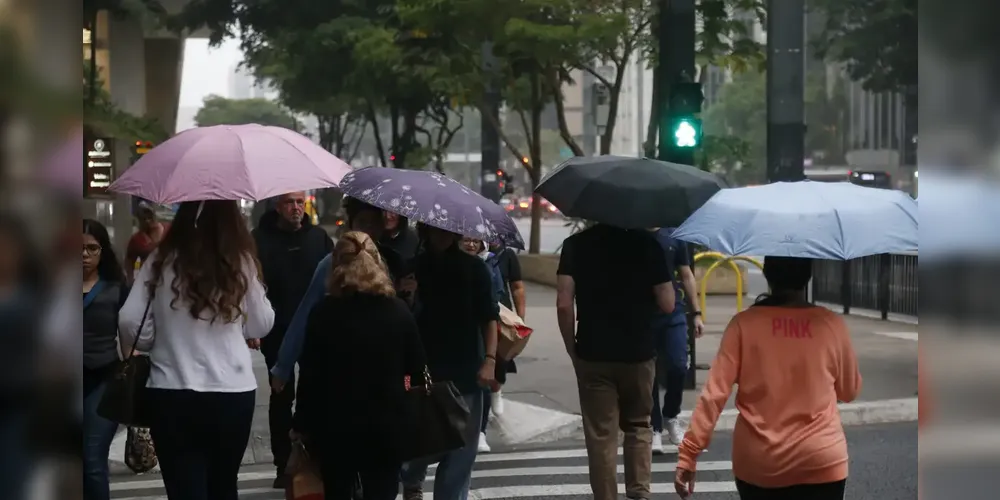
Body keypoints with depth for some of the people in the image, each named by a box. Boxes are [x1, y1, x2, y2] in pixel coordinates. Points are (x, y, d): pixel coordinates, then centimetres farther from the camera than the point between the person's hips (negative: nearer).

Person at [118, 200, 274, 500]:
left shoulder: (162, 261, -4)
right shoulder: (241, 262, -3)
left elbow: (129, 323, -5)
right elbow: (262, 326, 7)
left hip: (172, 394, -1)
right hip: (232, 393, 1)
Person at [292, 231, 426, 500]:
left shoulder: (324, 312, -6)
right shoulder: (398, 310, -2)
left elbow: (309, 375, -6)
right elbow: (416, 369, 2)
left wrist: (303, 425, 1)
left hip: (334, 426, -1)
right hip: (386, 426, 1)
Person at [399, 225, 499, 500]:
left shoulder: (474, 268, 1)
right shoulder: (412, 268, 2)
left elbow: (489, 317, 1)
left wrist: (490, 360, -11)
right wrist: (407, 299, -16)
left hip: (465, 374, 0)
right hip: (423, 373, 0)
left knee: (461, 451, 2)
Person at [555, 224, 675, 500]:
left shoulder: (576, 244, -4)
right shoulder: (647, 243, -5)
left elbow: (564, 305, -10)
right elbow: (667, 304, -4)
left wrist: (572, 349, 2)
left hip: (593, 355, -1)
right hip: (638, 353, 1)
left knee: (600, 434, 6)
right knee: (638, 425, 18)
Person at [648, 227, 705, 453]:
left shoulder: (674, 236, 6)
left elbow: (686, 276, 11)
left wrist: (696, 313, 6)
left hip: (673, 315, 1)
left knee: (678, 368, -7)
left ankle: (670, 417, 19)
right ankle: (655, 429, 13)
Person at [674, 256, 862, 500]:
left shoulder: (745, 323, -6)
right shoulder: (831, 324, -3)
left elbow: (714, 393, -11)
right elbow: (850, 391, 10)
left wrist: (688, 453, -8)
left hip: (758, 464, 1)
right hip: (820, 462, -1)